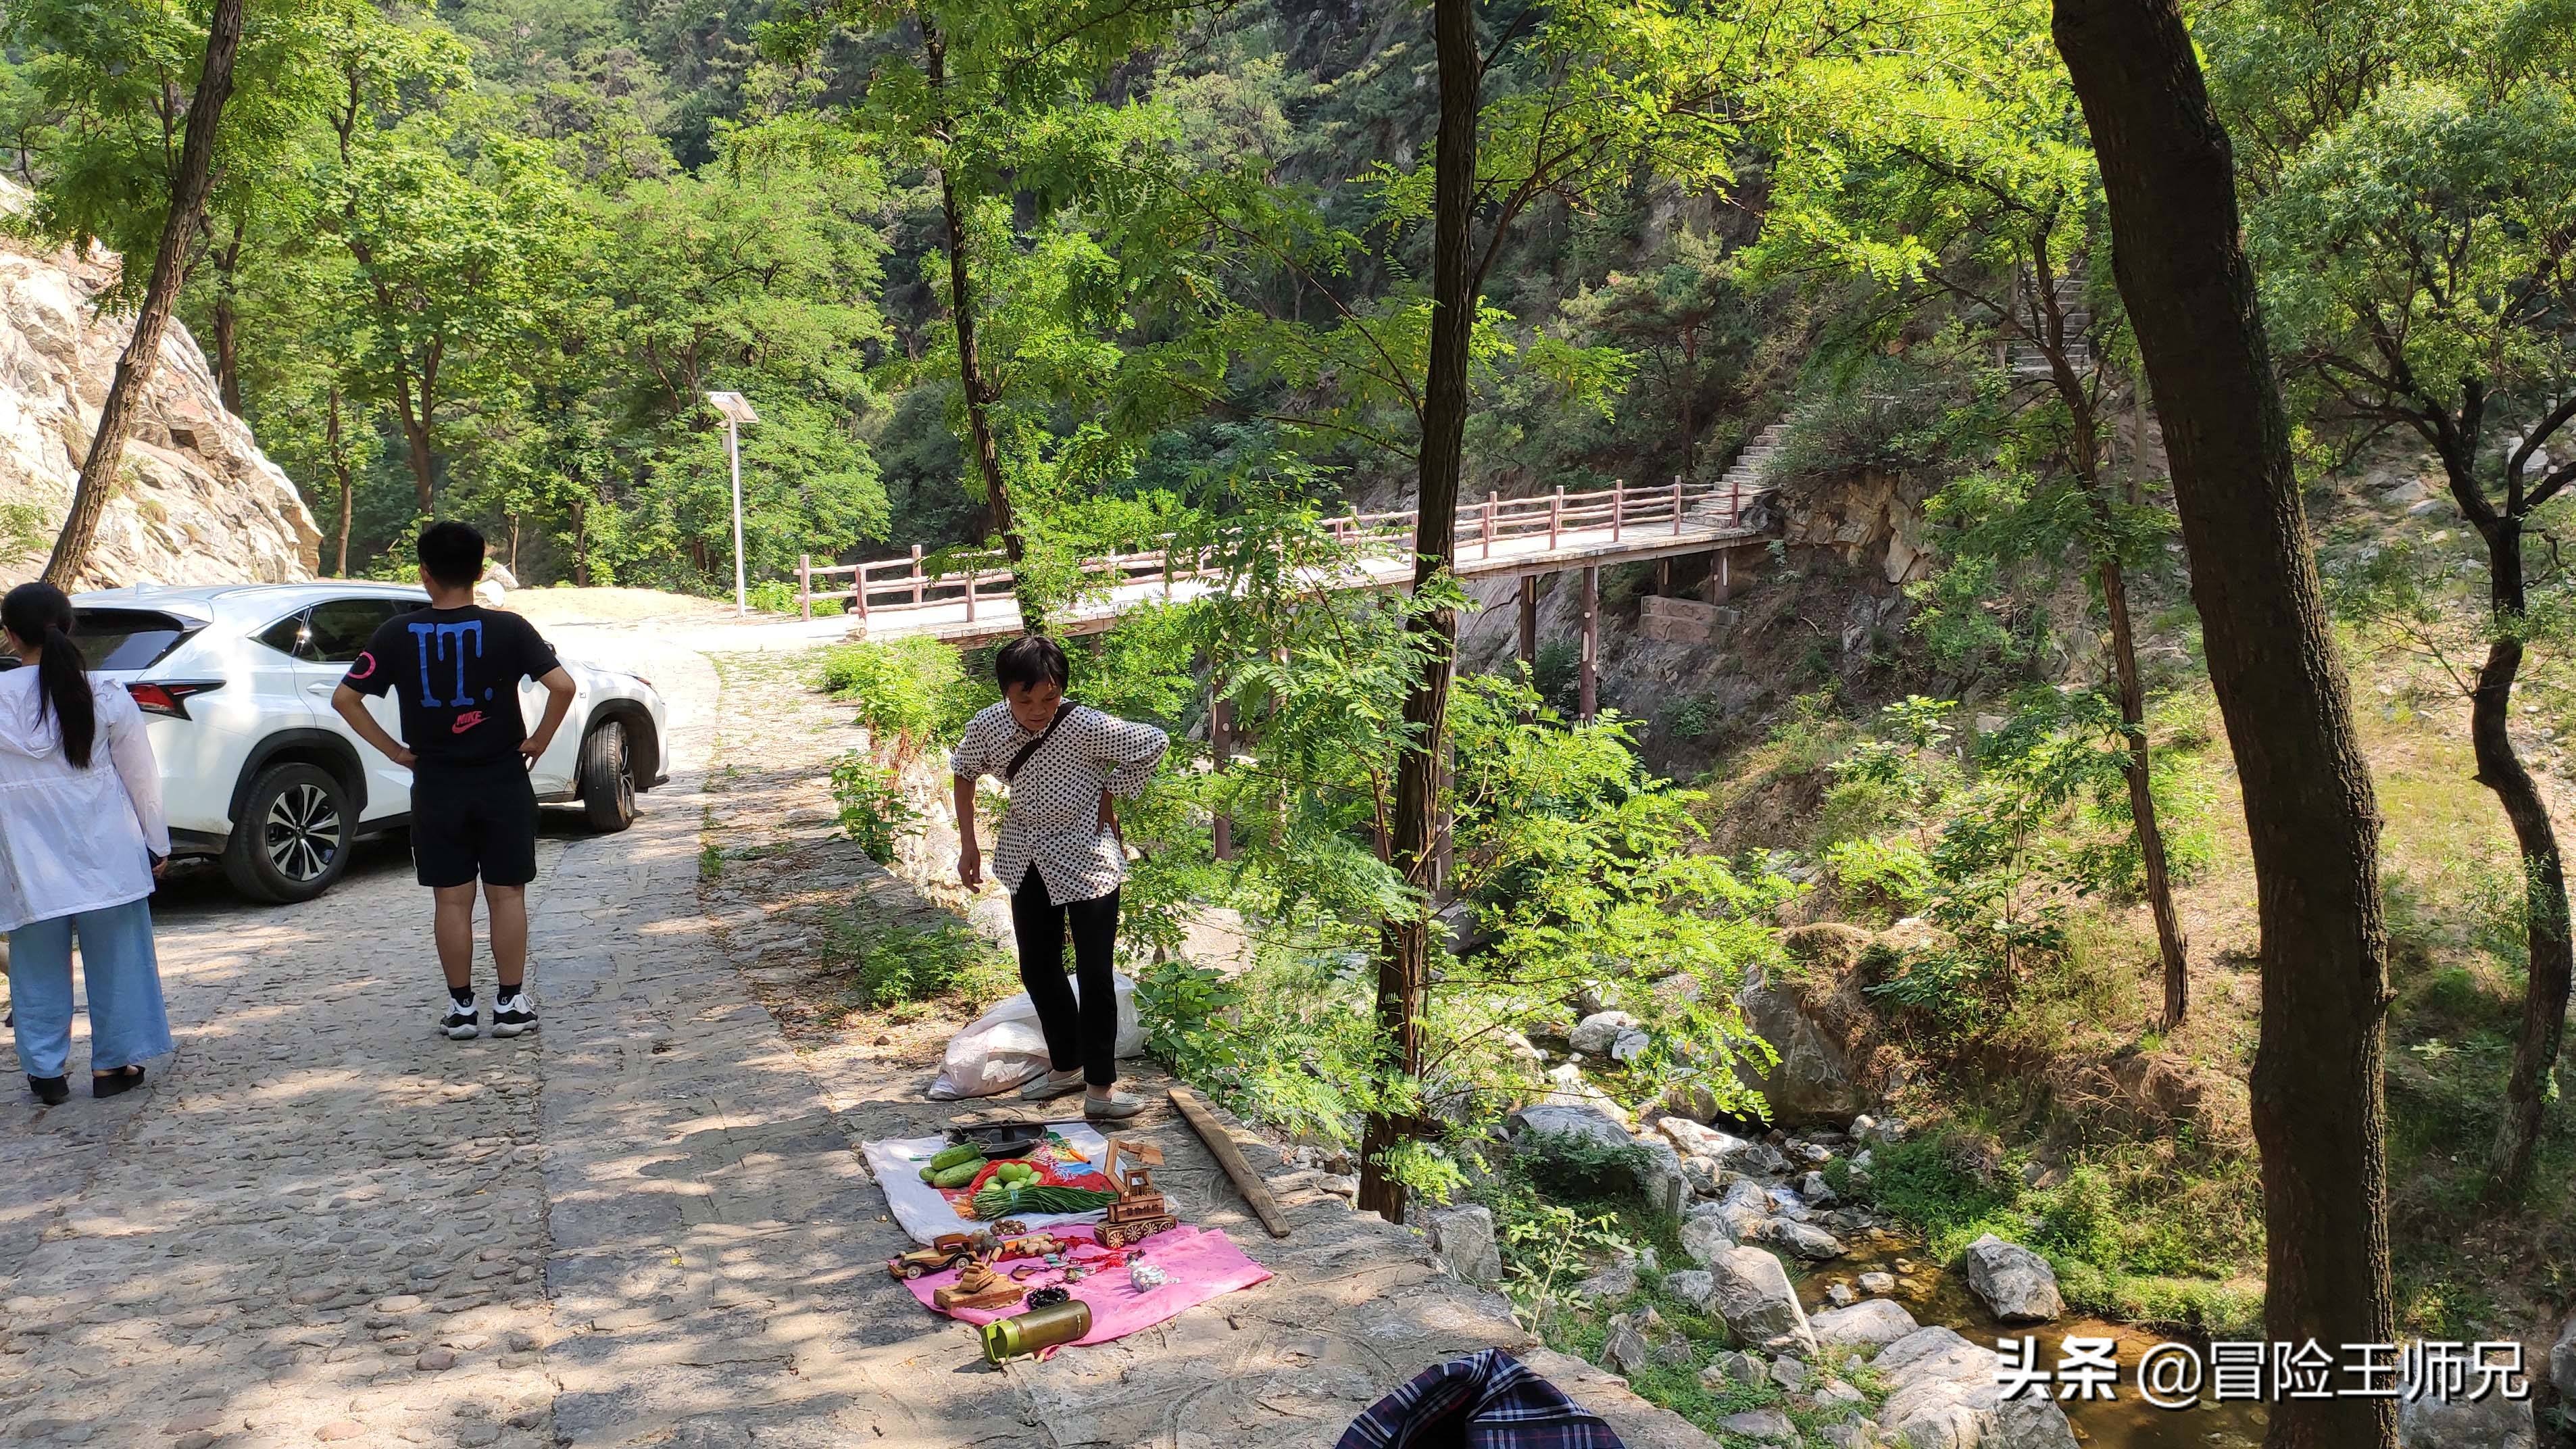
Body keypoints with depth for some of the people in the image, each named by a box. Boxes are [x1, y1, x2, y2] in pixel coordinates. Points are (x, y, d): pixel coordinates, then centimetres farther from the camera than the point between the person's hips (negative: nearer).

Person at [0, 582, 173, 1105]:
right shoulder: (106, 696, -6)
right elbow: (141, 776, 0)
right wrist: (157, 843, 11)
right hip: (106, 851, 1)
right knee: (114, 958, 11)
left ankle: (46, 1070, 18)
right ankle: (114, 1064, 16)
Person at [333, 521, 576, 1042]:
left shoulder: (399, 634, -3)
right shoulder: (507, 628, -8)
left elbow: (345, 697, -3)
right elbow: (563, 686, -17)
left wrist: (393, 749, 4)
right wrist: (538, 741, -5)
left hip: (437, 788, 1)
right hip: (503, 783, -1)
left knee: (451, 900, 8)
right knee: (507, 895, 8)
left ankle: (461, 1007, 14)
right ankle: (510, 1003, 11)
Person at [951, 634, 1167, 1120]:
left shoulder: (1086, 727, -27)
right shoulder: (987, 726, -14)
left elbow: (1155, 743, -15)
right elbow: (964, 772, 7)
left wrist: (1109, 795, -11)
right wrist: (968, 846, 5)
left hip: (1086, 860, -5)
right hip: (1028, 860, 5)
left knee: (1095, 976, -5)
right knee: (1038, 970, 15)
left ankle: (1100, 1087, 5)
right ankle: (1066, 1067, 33)